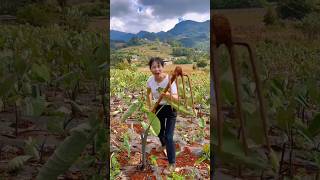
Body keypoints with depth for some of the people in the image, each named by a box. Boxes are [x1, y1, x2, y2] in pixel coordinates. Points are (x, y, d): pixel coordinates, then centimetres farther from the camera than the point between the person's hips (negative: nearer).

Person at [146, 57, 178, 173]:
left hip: (170, 109, -5)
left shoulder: (169, 79, -29)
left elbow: (176, 98, -36)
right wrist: (150, 107, 2)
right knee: (159, 131, 24)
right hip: (158, 107, 5)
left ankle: (172, 163, 7)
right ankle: (164, 145, 59)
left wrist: (169, 96, -56)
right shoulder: (150, 80, -15)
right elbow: (148, 93, 6)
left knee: (168, 136, -8)